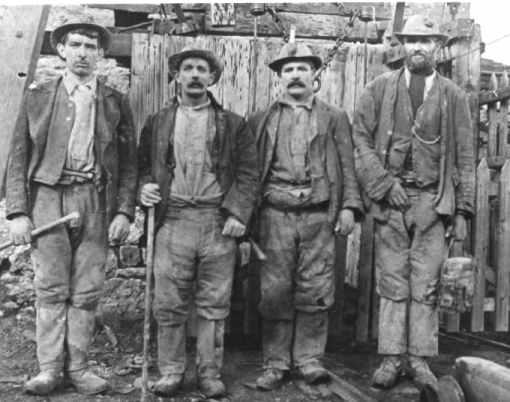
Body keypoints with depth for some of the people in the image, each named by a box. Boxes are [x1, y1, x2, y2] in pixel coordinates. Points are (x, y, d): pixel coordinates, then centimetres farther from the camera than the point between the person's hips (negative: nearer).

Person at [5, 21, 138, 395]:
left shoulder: (115, 102, 10)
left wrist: (124, 211, -2)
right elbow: (18, 157, 5)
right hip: (48, 196, 0)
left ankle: (77, 367, 13)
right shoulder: (38, 96, 9)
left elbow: (128, 162, 8)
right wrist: (18, 212, -4)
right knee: (51, 289, 0)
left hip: (95, 200, 1)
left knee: (87, 291, 3)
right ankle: (50, 368, 9)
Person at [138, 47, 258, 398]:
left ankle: (210, 373, 16)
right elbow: (143, 165, 15)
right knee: (169, 303, 3)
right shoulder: (157, 122, 13)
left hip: (218, 222, 0)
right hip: (172, 220, 1)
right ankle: (171, 371, 17)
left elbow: (249, 171, 4)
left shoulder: (233, 124, 9)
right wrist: (145, 186, -6)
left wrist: (238, 213, -8)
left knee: (214, 304, 4)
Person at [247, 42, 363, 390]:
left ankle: (309, 359, 14)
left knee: (315, 292, 1)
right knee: (274, 292, 0)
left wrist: (349, 206, -4)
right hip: (276, 214, 0)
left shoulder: (335, 118, 14)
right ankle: (276, 363, 10)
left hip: (319, 214, 0)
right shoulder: (261, 120, 13)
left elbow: (347, 165, 8)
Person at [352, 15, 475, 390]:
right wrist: (383, 184, -9)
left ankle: (419, 358, 11)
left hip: (433, 201, 1)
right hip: (390, 198, 0)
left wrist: (463, 209, 3)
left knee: (426, 285, 2)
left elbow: (464, 158, 8)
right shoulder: (380, 88, 7)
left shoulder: (453, 96, 9)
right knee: (393, 283, 2)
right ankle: (392, 358, 10)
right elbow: (360, 138, 1)